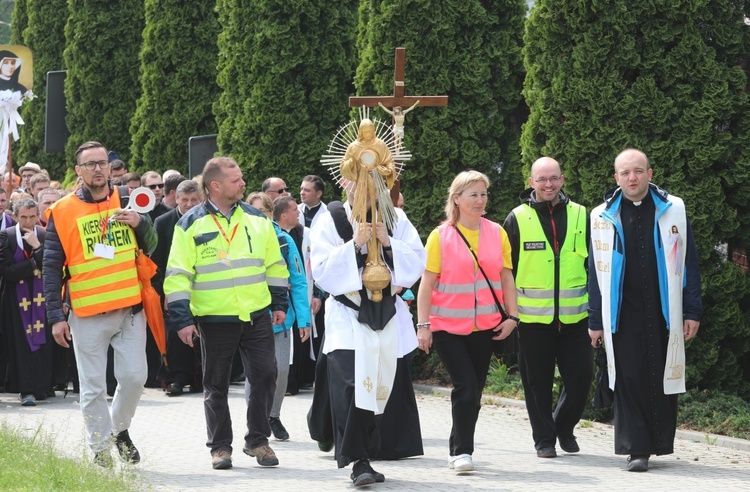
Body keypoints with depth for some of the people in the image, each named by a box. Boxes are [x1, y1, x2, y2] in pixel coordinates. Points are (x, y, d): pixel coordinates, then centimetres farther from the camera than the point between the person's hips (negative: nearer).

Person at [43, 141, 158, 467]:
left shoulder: (127, 201, 7)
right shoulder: (63, 212, -1)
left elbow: (149, 247, 11)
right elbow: (52, 267, -1)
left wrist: (140, 223, -11)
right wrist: (56, 316, -6)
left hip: (130, 309, 2)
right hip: (87, 315, -2)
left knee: (134, 377, 0)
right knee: (93, 387, 2)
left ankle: (120, 429, 25)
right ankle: (100, 449, 13)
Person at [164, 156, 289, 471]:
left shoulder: (257, 219, 7)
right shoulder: (191, 224, -3)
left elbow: (274, 264, 15)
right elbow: (177, 275, -4)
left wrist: (279, 304, 12)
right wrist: (181, 318, -9)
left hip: (257, 315, 3)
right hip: (214, 318, -3)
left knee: (265, 376, 0)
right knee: (216, 385, 5)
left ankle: (257, 440, 13)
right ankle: (220, 446, 15)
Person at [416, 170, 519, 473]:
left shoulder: (496, 233, 6)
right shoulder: (441, 236, -3)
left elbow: (506, 278, 10)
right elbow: (427, 283, -4)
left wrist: (512, 316, 1)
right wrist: (423, 325, -9)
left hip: (485, 326, 4)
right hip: (448, 326, -3)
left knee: (474, 391, 8)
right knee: (466, 387, -13)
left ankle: (458, 449, 23)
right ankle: (462, 451, -4)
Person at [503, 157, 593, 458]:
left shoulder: (580, 216, 7)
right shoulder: (517, 219, 2)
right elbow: (505, 269, 6)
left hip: (574, 315, 2)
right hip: (533, 317, -1)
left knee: (581, 376, 0)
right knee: (538, 381, 4)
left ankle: (564, 427, 23)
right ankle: (544, 438, 17)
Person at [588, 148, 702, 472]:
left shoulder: (673, 210, 5)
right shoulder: (603, 217, 6)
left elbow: (688, 264, 6)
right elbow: (595, 272, 8)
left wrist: (692, 311, 0)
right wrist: (595, 321, 5)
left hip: (665, 313, 0)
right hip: (623, 315, 0)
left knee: (663, 380, 3)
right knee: (628, 380, -5)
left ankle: (660, 443, 13)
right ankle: (636, 449, -3)